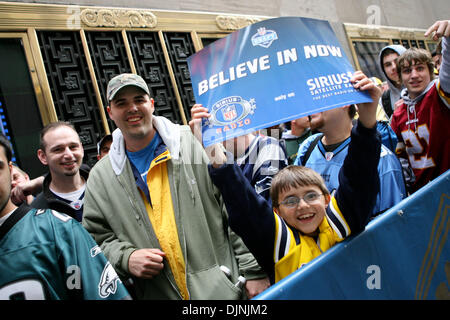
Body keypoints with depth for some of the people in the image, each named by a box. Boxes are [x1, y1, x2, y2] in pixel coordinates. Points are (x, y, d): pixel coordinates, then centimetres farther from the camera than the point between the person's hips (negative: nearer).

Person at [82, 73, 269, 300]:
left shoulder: (194, 144, -3)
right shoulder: (100, 177, 6)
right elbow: (97, 238, 11)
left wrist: (253, 271, -8)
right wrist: (125, 258, -10)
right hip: (158, 294, 2)